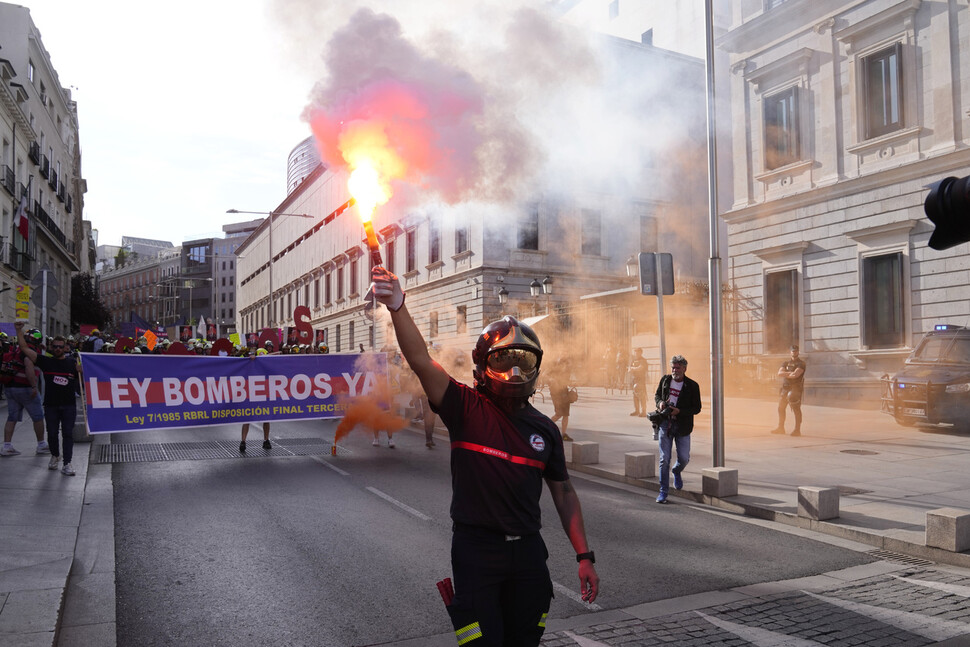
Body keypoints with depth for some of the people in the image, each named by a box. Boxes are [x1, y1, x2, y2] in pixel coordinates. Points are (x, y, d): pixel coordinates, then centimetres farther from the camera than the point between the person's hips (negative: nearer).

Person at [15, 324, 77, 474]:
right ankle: (55, 456, 35)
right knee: (52, 434, 10)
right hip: (51, 405, 1)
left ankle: (67, 464, -1)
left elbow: (82, 381, 9)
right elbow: (24, 348, 0)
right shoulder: (45, 361, 4)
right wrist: (19, 330, -7)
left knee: (68, 434, -3)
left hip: (69, 405, -1)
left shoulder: (73, 362, 5)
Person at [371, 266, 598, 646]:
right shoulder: (466, 408, -7)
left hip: (528, 549, 4)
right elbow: (421, 360, -21)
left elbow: (563, 492, 10)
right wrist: (397, 307, -35)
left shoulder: (544, 429, 5)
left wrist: (584, 556, 5)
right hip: (475, 548, -4)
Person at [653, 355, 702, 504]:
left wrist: (679, 411, -19)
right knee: (664, 459, -2)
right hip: (665, 423, 1)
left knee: (684, 458, 2)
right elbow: (657, 394, 19)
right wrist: (660, 402, -5)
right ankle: (663, 491, 7)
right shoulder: (665, 380, 4)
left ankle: (676, 471, 39)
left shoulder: (692, 386, -5)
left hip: (682, 426, -1)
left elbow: (697, 408, -4)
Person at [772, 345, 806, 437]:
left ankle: (797, 430, -8)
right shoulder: (786, 363, 17)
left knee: (796, 409, -9)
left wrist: (785, 374, -2)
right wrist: (790, 373, -12)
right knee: (781, 407, 11)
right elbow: (779, 373, 1)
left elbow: (796, 375, -17)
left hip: (796, 388, -7)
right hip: (785, 388, 7)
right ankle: (780, 427, 22)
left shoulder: (801, 363, -2)